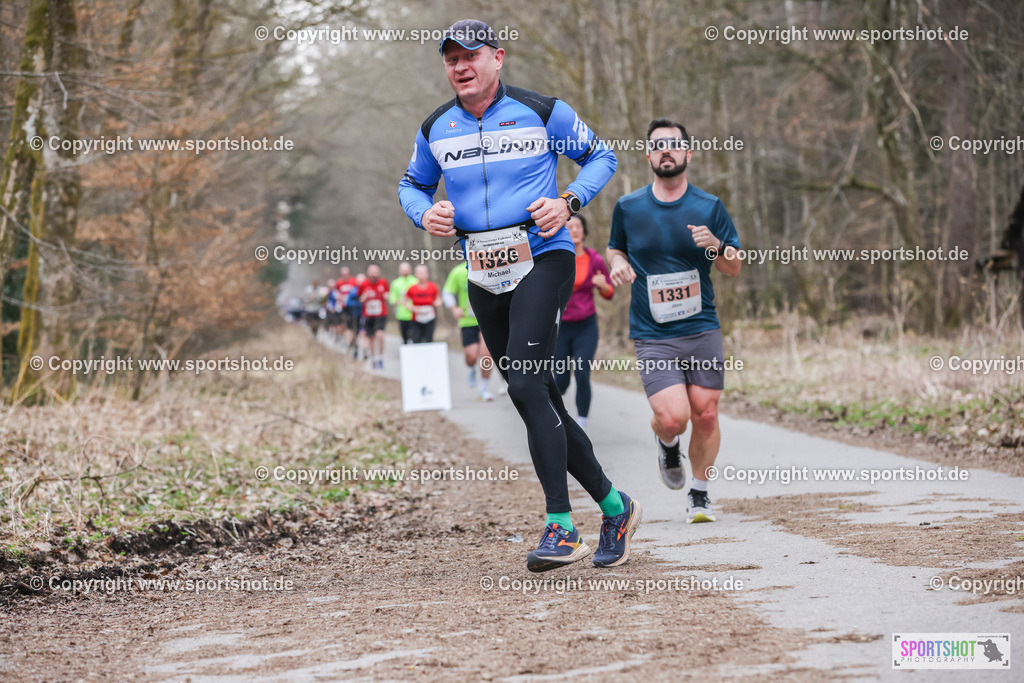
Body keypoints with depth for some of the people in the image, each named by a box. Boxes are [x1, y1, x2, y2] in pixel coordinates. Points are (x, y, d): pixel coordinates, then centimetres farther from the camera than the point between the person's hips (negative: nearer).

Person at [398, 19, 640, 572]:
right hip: (484, 277, 5)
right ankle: (613, 507, 21)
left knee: (527, 387, -21)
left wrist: (567, 202, -9)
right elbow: (412, 184, 24)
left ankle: (561, 529, -20)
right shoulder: (435, 130, 9)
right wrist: (424, 214, 1)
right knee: (539, 402, 7)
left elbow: (601, 156, 9)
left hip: (542, 259, -5)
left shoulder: (543, 112, -2)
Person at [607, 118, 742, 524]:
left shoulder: (709, 208, 3)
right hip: (652, 336, -1)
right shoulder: (628, 208, 3)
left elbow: (734, 268, 8)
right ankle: (666, 444, 21)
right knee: (672, 417, -16)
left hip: (703, 330, 1)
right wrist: (617, 264, -2)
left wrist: (715, 245, -14)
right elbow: (615, 248, 22)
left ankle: (700, 494, 22)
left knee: (705, 415, 1)